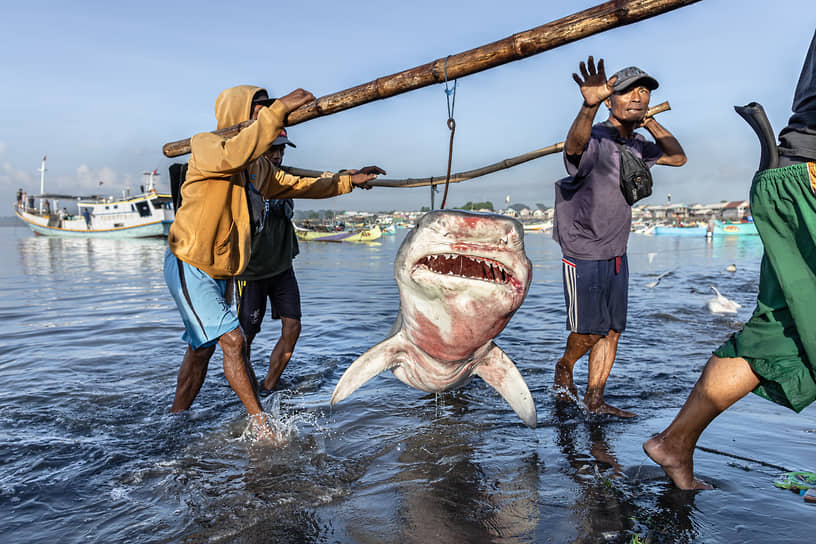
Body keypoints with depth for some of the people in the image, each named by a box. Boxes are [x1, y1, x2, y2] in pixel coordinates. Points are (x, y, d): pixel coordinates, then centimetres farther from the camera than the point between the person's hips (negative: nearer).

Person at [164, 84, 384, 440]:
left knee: (200, 348, 16)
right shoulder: (205, 146, -15)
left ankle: (175, 418, 33)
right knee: (231, 339, -14)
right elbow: (233, 156, -39)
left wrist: (349, 180, 15)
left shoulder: (260, 167, 9)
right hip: (188, 265, -8)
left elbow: (299, 185, 17)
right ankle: (260, 422, -4)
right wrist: (279, 110, -40)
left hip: (218, 271, 9)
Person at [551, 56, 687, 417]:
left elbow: (678, 158, 20)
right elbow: (574, 143, -44)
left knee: (612, 331, 10)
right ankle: (564, 367, 33)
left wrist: (648, 122, 6)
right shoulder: (593, 142, -20)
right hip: (584, 256, -7)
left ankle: (594, 399, 22)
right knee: (589, 332, 1)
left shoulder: (637, 146, 7)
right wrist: (590, 105, -66)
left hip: (616, 255, 8)